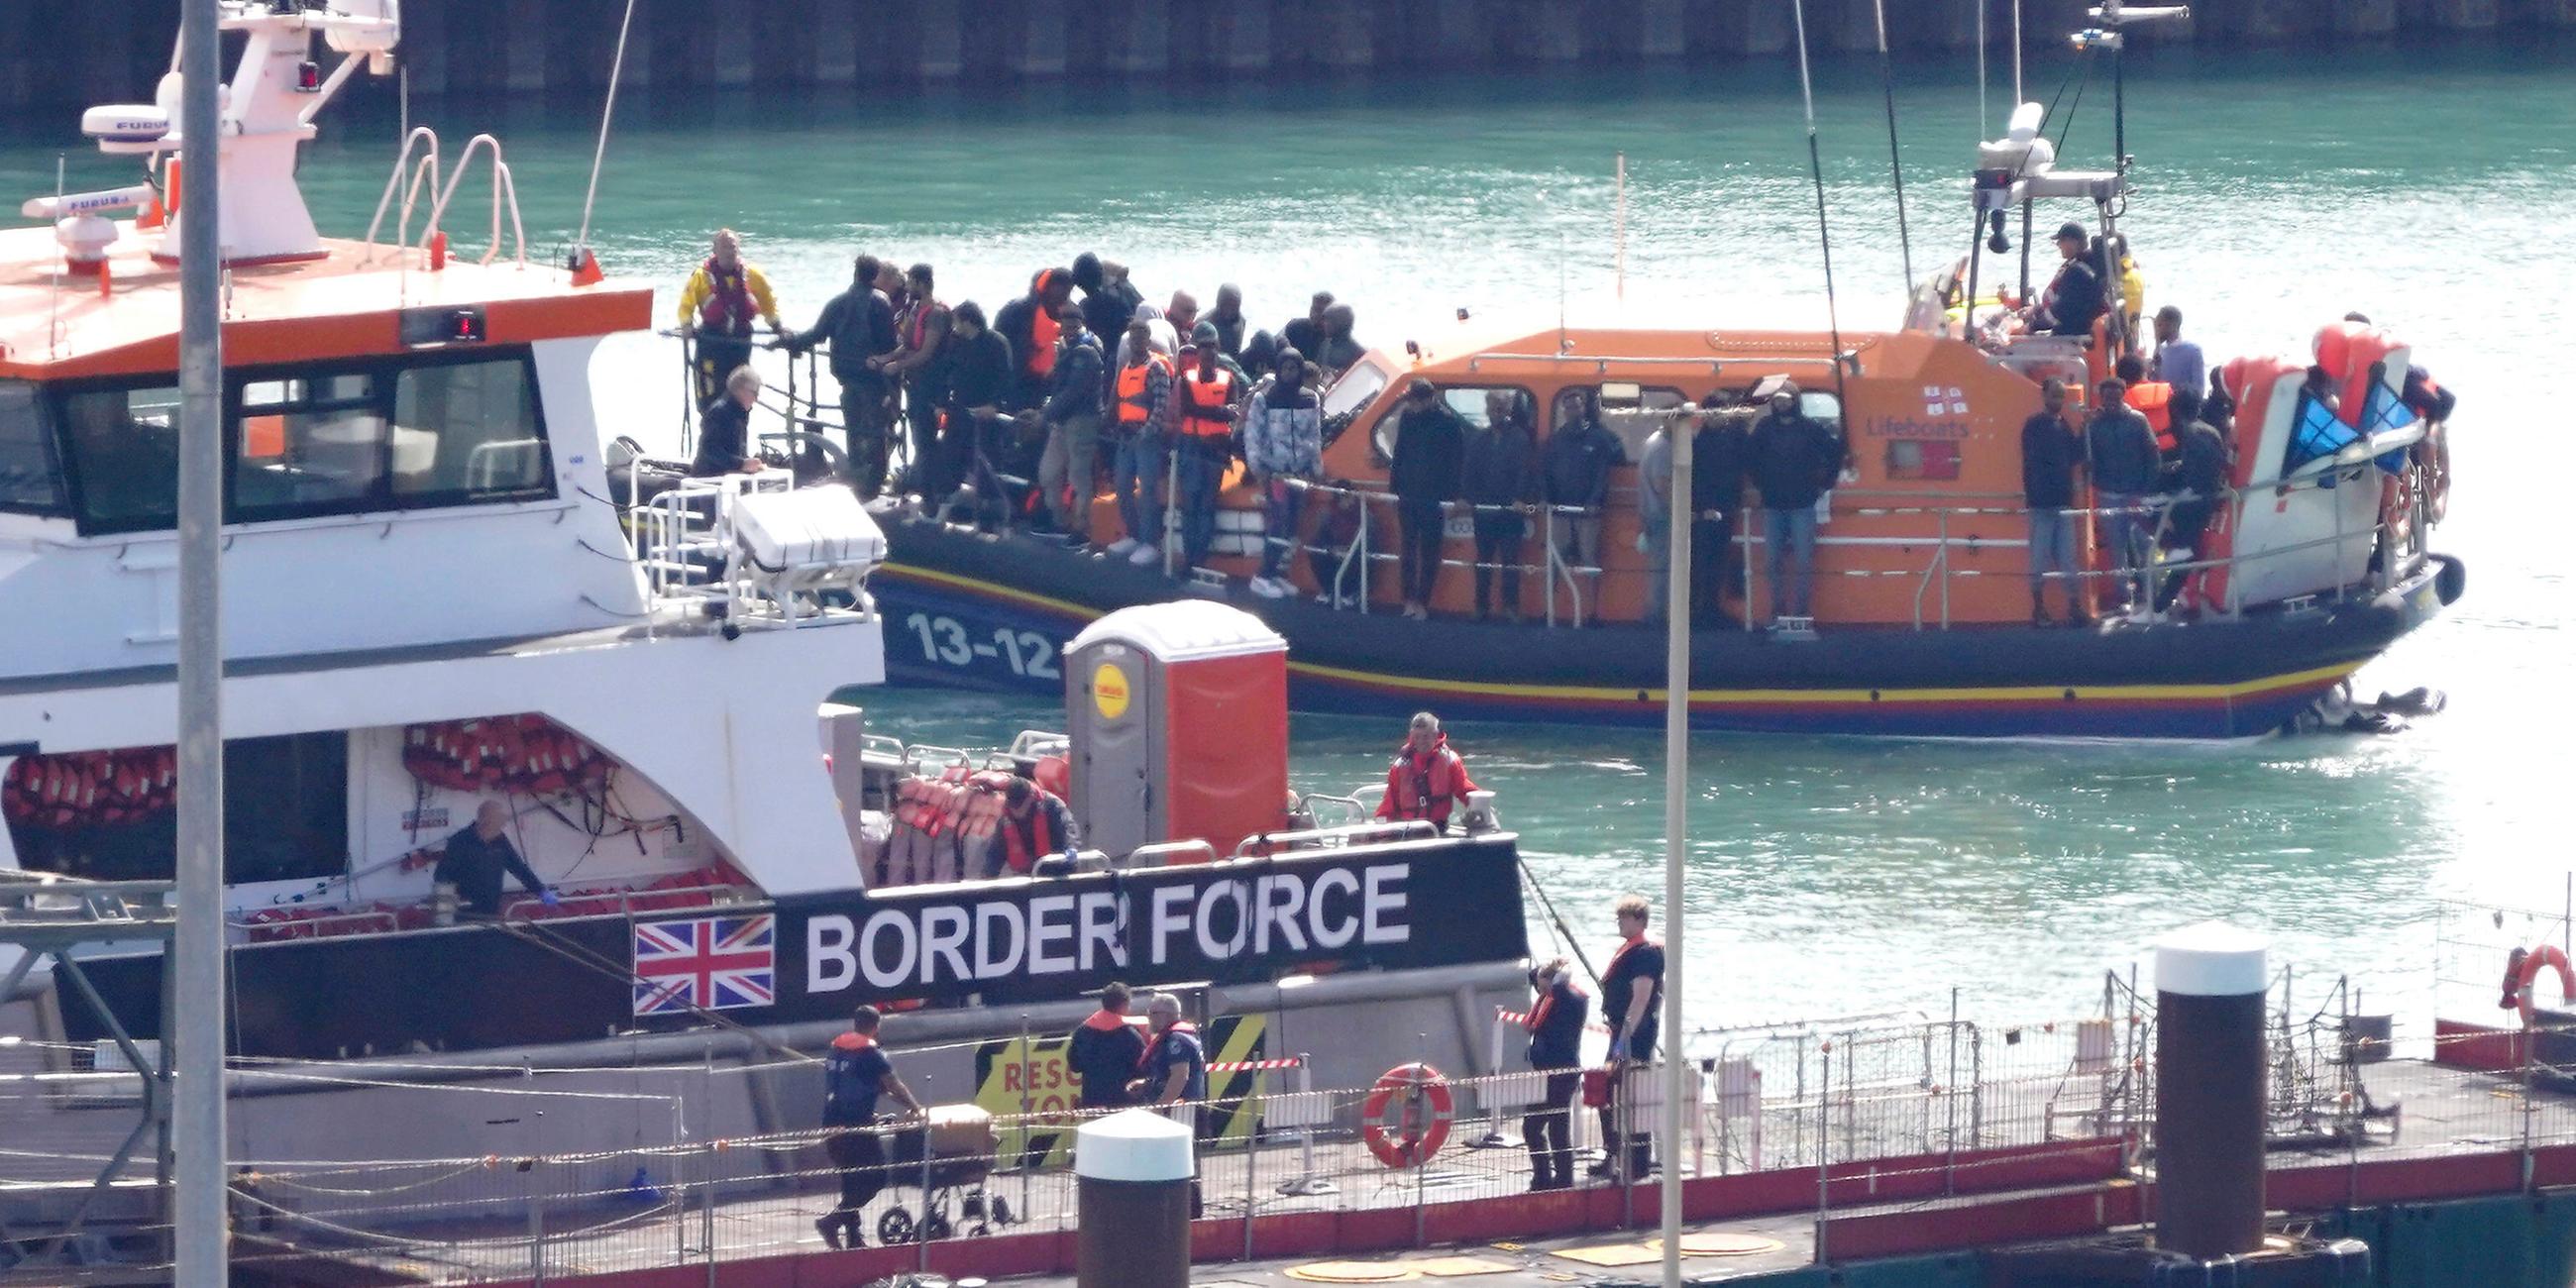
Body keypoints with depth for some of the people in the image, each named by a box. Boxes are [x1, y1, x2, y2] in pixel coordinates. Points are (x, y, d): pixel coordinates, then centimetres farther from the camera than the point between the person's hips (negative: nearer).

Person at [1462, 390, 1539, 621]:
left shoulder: (1520, 438, -2)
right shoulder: (1477, 439, 10)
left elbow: (1527, 472, -9)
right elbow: (1467, 472, 6)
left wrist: (1521, 500, -19)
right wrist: (1470, 498, -6)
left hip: (1510, 510, -4)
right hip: (1484, 510, 4)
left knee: (1510, 561, -4)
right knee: (1483, 560, 10)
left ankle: (1511, 607, -1)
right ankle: (1482, 605, 16)